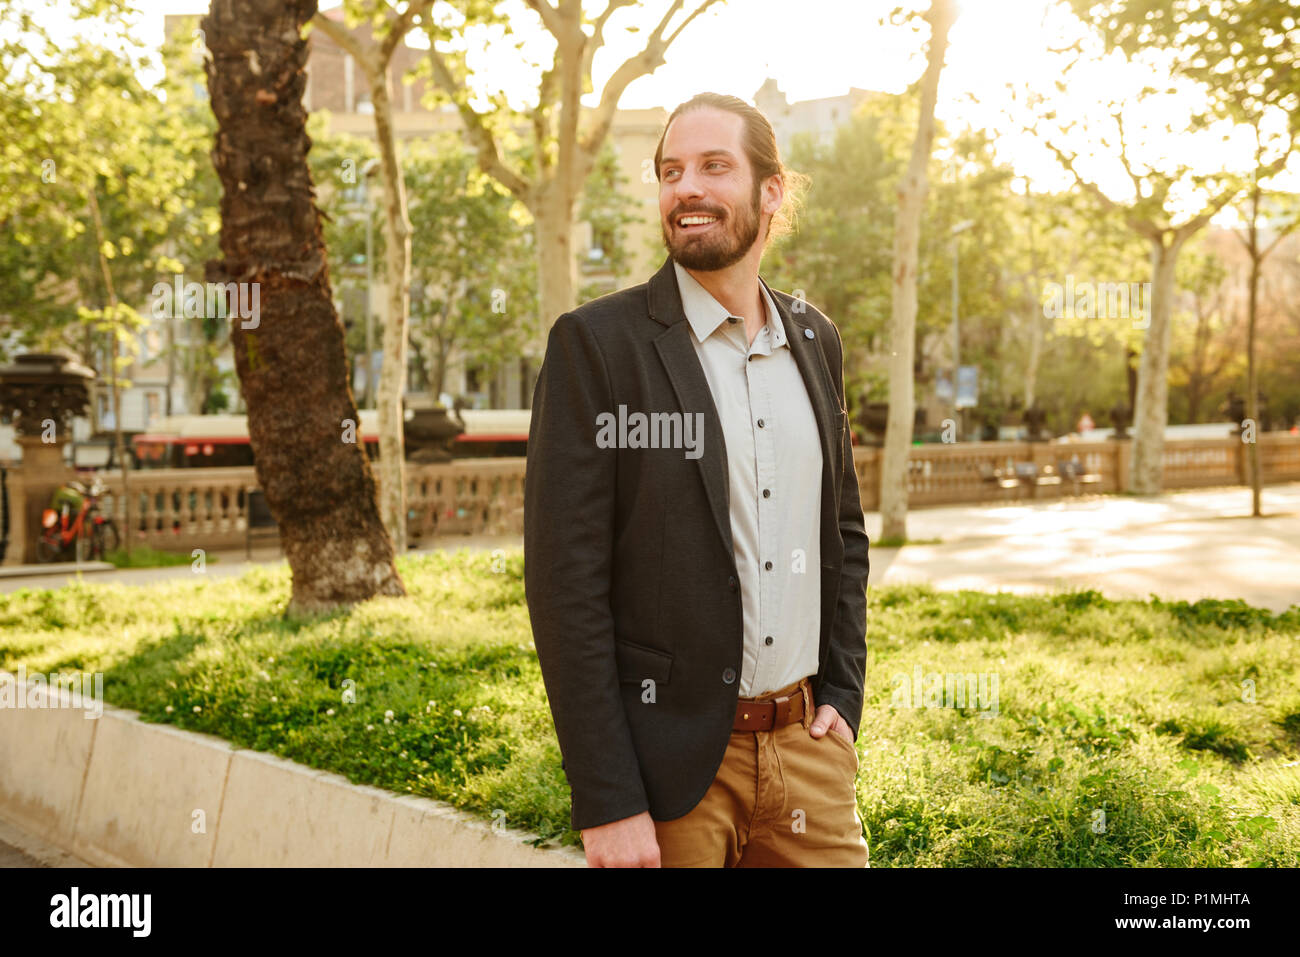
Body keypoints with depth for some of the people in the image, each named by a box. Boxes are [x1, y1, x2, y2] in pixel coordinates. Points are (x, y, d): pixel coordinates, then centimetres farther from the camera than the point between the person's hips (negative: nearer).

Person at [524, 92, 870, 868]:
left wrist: (844, 697, 7)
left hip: (806, 747, 5)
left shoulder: (816, 341, 8)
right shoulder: (596, 344, -9)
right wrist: (606, 802, -15)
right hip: (668, 765, -4)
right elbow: (564, 580, -12)